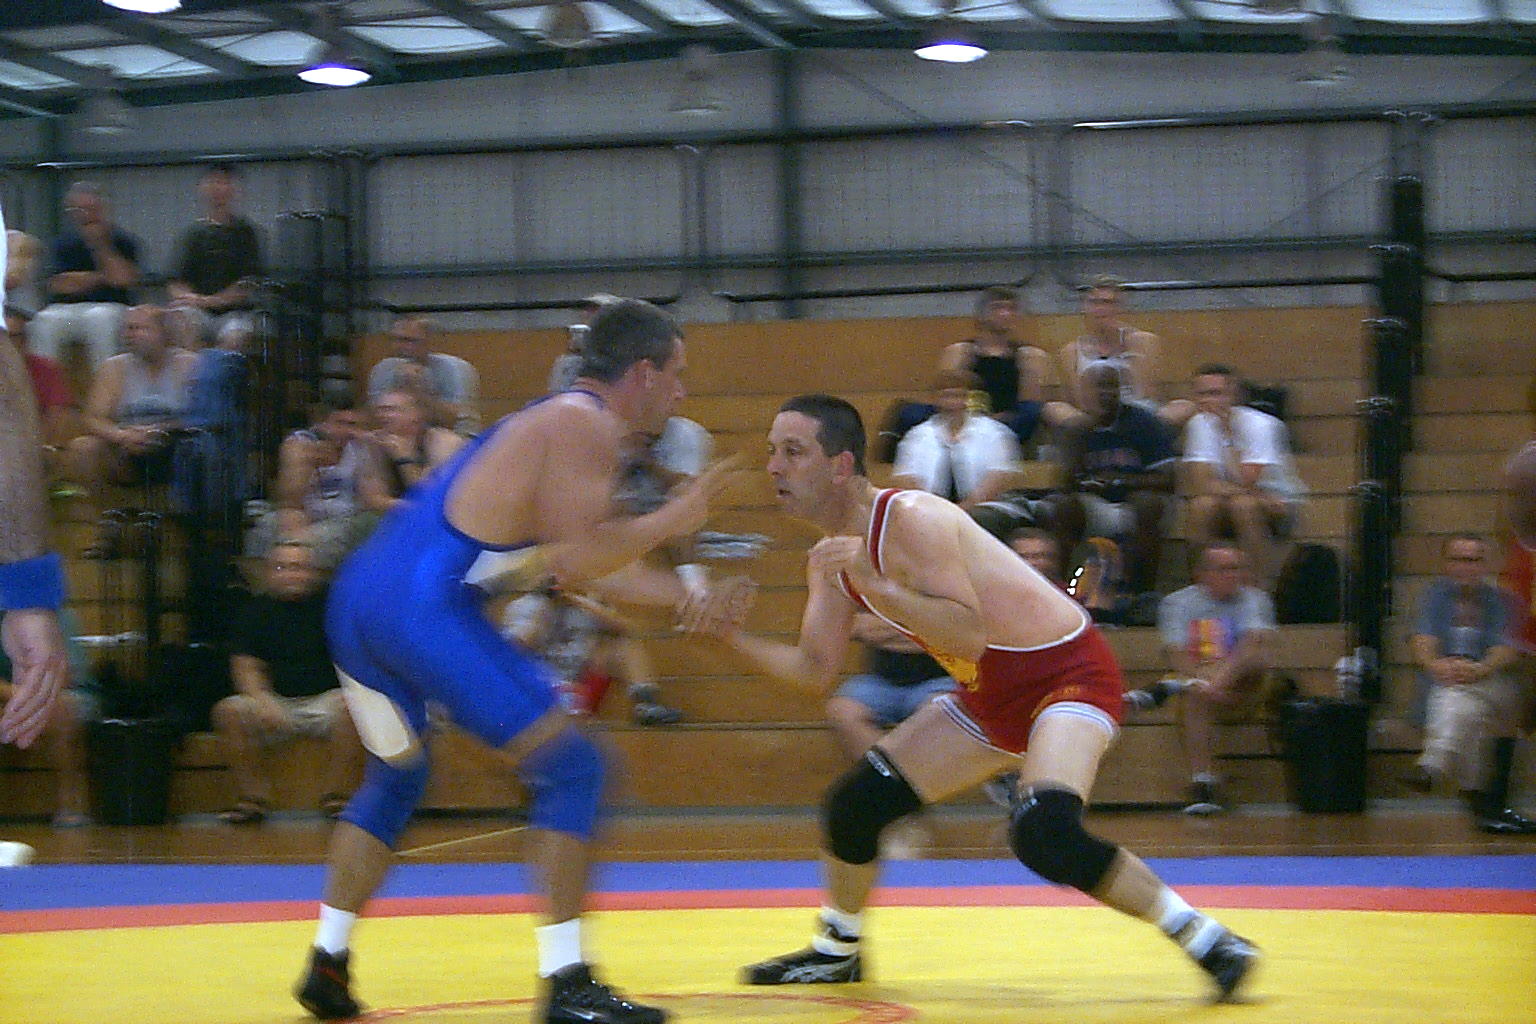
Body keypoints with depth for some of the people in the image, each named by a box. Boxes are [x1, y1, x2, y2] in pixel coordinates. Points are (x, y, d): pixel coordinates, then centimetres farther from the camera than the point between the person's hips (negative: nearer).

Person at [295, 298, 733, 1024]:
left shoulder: (557, 419, 25)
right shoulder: (586, 425, -4)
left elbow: (569, 562, 30)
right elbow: (579, 558, -14)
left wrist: (679, 597, 31)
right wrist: (670, 520, -1)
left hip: (359, 595, 10)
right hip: (425, 604, -10)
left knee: (395, 777, 29)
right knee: (569, 767, -3)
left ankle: (327, 966, 29)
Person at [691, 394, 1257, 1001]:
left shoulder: (910, 519, -24)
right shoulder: (831, 558, 4)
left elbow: (969, 636, -32)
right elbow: (816, 670, 9)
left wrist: (876, 586, -37)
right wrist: (733, 637, -5)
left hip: (1067, 673, -9)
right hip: (990, 696, 9)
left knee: (1045, 834, -31)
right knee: (857, 803, 6)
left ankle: (1205, 938, -17)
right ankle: (836, 950, 31)